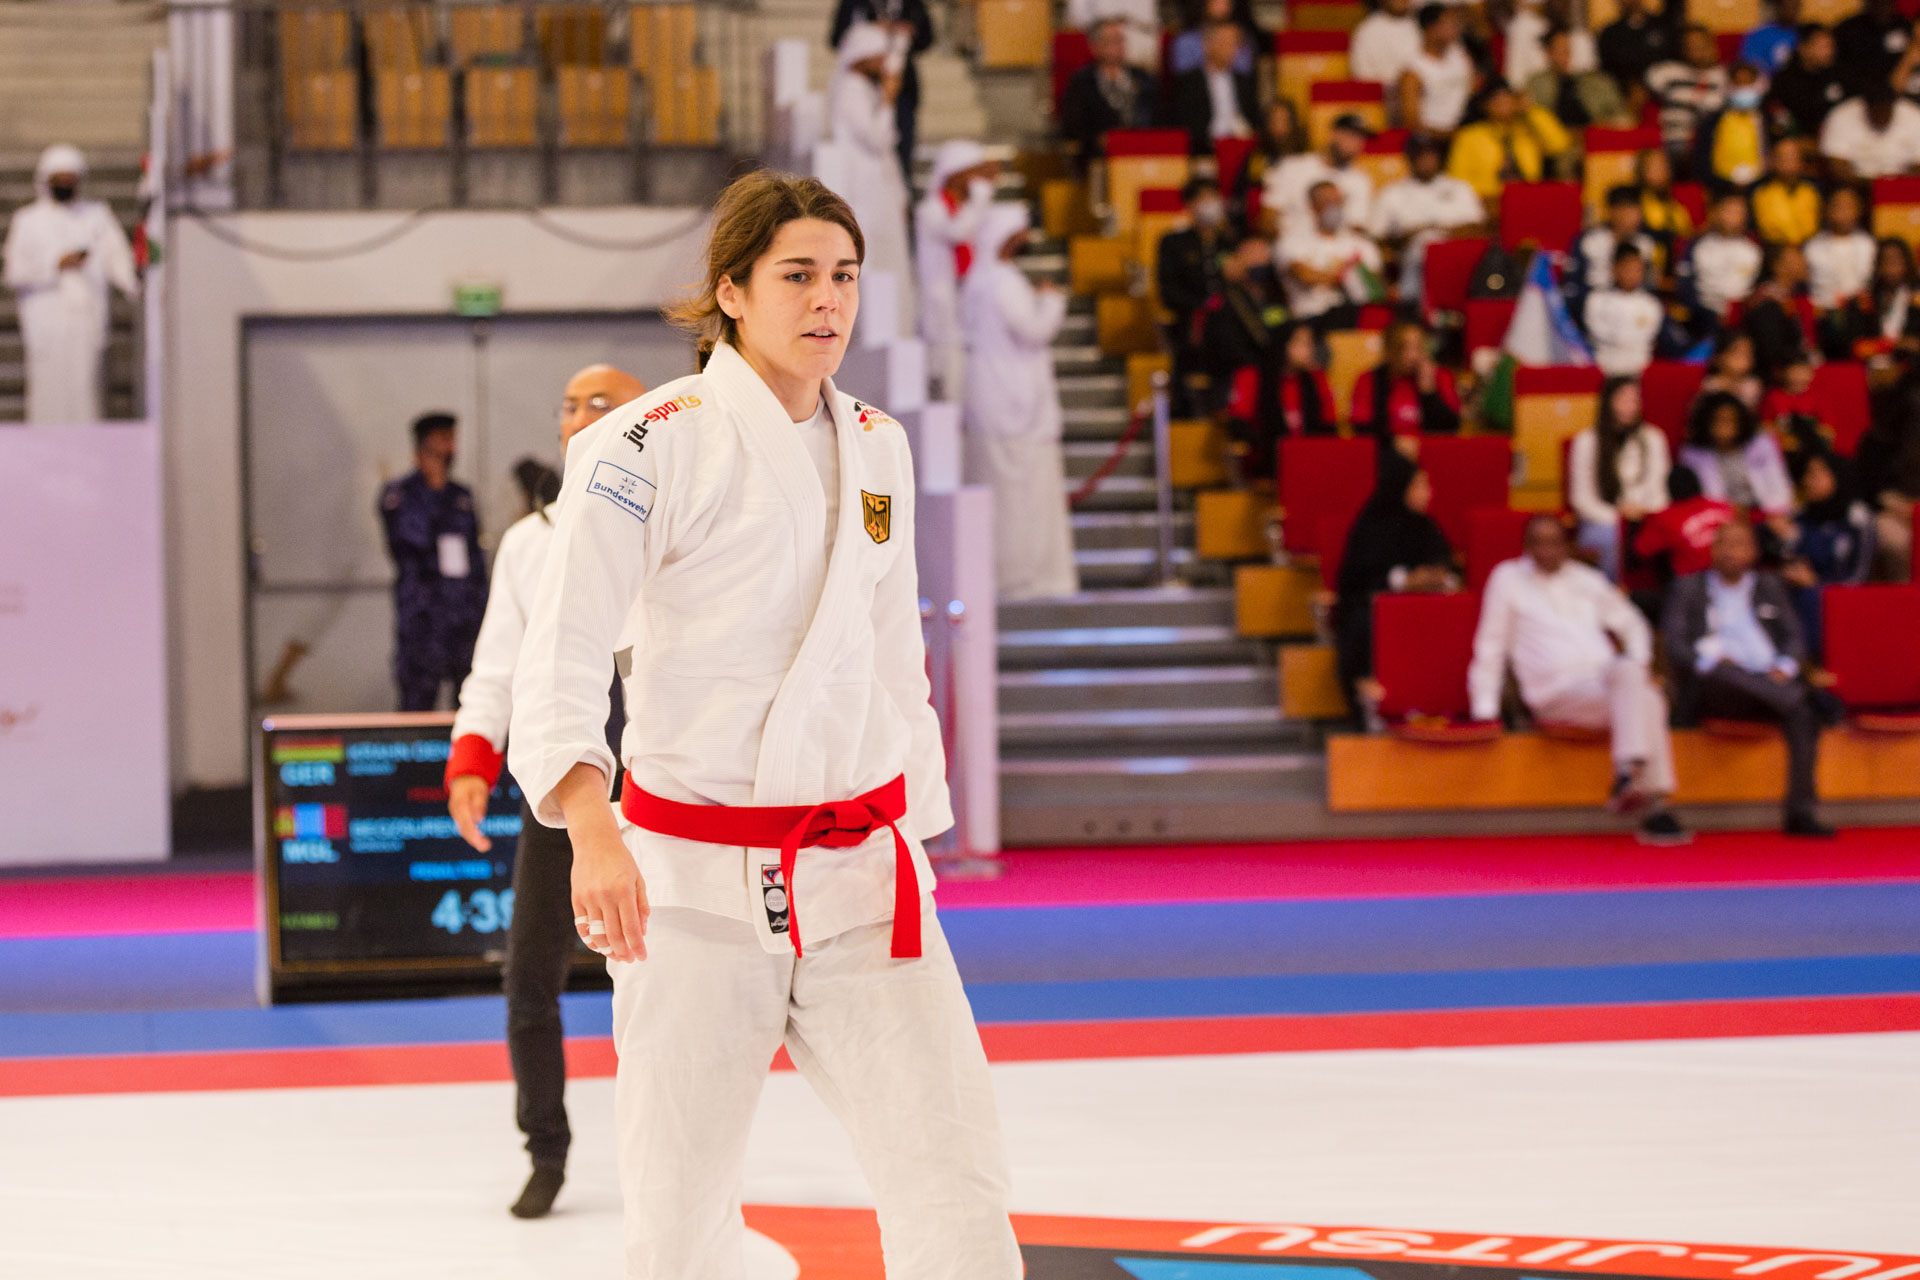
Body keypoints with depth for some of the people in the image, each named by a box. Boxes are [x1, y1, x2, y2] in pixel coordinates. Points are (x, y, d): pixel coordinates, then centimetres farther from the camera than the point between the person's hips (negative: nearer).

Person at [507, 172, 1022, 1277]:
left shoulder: (876, 448, 10)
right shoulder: (653, 445, -8)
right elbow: (564, 649, -16)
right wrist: (592, 830, -32)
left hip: (862, 880, 4)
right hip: (694, 887, -4)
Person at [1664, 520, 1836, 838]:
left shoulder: (1771, 588, 26)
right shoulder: (1688, 589, 18)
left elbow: (1794, 639, 15)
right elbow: (1674, 646, 5)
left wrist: (1785, 668, -8)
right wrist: (1709, 661, -15)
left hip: (1769, 682, 2)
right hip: (1714, 688, -2)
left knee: (1803, 707, -32)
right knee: (1720, 671, -38)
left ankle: (1800, 811, -38)